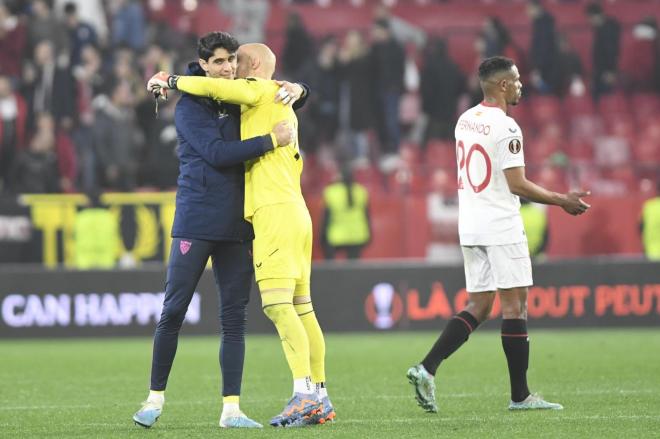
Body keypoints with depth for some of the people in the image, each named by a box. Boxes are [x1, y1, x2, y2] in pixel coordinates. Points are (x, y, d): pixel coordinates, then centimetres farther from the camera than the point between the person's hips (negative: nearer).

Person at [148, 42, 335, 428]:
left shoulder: (262, 91, -1)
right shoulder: (283, 107, 26)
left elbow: (214, 88, -17)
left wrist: (170, 81, -2)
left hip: (275, 209, -10)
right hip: (294, 211, 10)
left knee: (277, 304, -16)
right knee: (301, 308, 7)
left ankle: (305, 394, -25)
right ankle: (320, 401, 6)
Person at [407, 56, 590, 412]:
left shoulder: (465, 121, 12)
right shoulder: (506, 127, -15)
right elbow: (517, 184, -17)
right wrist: (562, 201, -6)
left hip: (469, 228, 8)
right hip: (501, 227, -8)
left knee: (478, 306, 10)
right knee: (514, 304, -1)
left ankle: (426, 369, -5)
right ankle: (520, 395, 2)